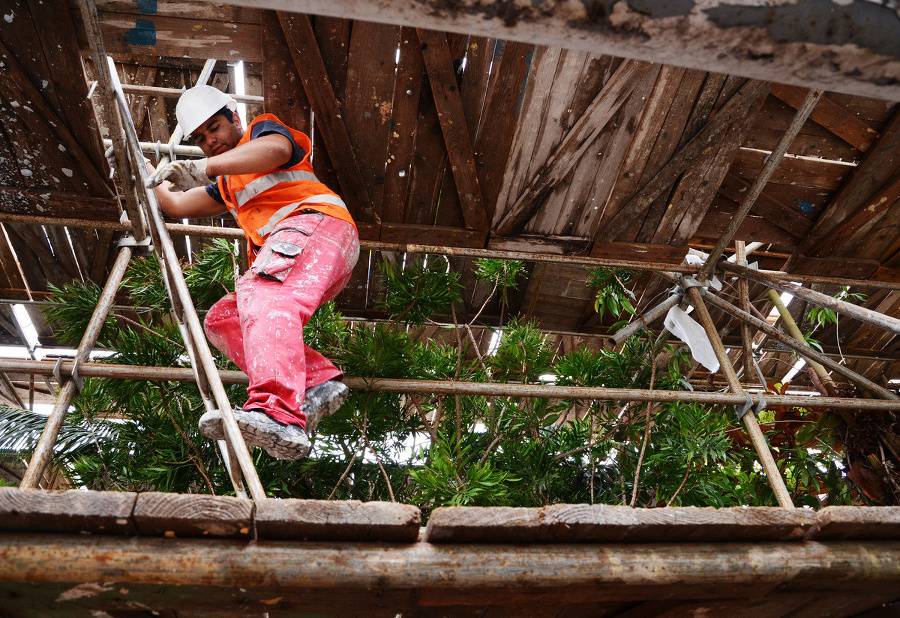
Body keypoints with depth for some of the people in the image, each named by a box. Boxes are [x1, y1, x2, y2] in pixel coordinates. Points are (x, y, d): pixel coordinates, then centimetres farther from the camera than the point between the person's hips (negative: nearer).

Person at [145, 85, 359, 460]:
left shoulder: (264, 129, 17)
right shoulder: (227, 186, 40)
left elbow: (275, 150, -10)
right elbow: (177, 205, 45)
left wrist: (202, 167, -22)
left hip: (317, 221, -9)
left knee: (261, 294, -34)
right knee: (221, 319, -3)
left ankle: (278, 415, -58)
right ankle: (318, 382, -25)